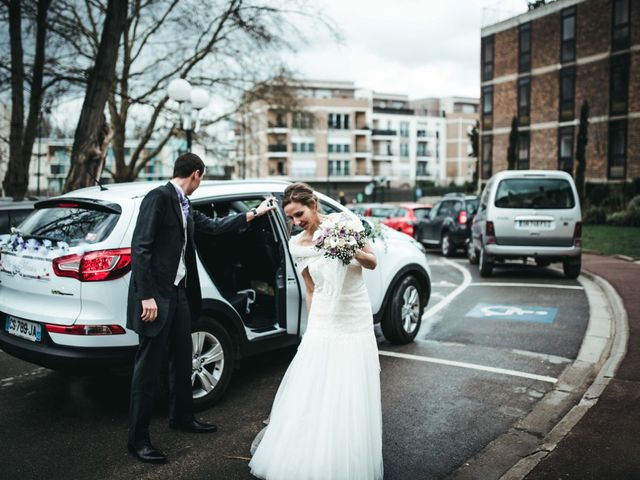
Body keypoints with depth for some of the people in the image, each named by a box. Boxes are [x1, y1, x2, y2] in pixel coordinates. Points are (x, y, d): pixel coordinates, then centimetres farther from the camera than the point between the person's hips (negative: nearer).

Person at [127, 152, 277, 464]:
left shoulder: (185, 207, 13)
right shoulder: (159, 197, -13)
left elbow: (214, 226, 20)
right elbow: (140, 248, -18)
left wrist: (255, 212, 25)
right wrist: (146, 296, -21)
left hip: (179, 292, 9)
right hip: (156, 294, -9)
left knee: (183, 359, 19)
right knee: (148, 366, -1)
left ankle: (181, 417, 37)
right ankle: (138, 439, 11)